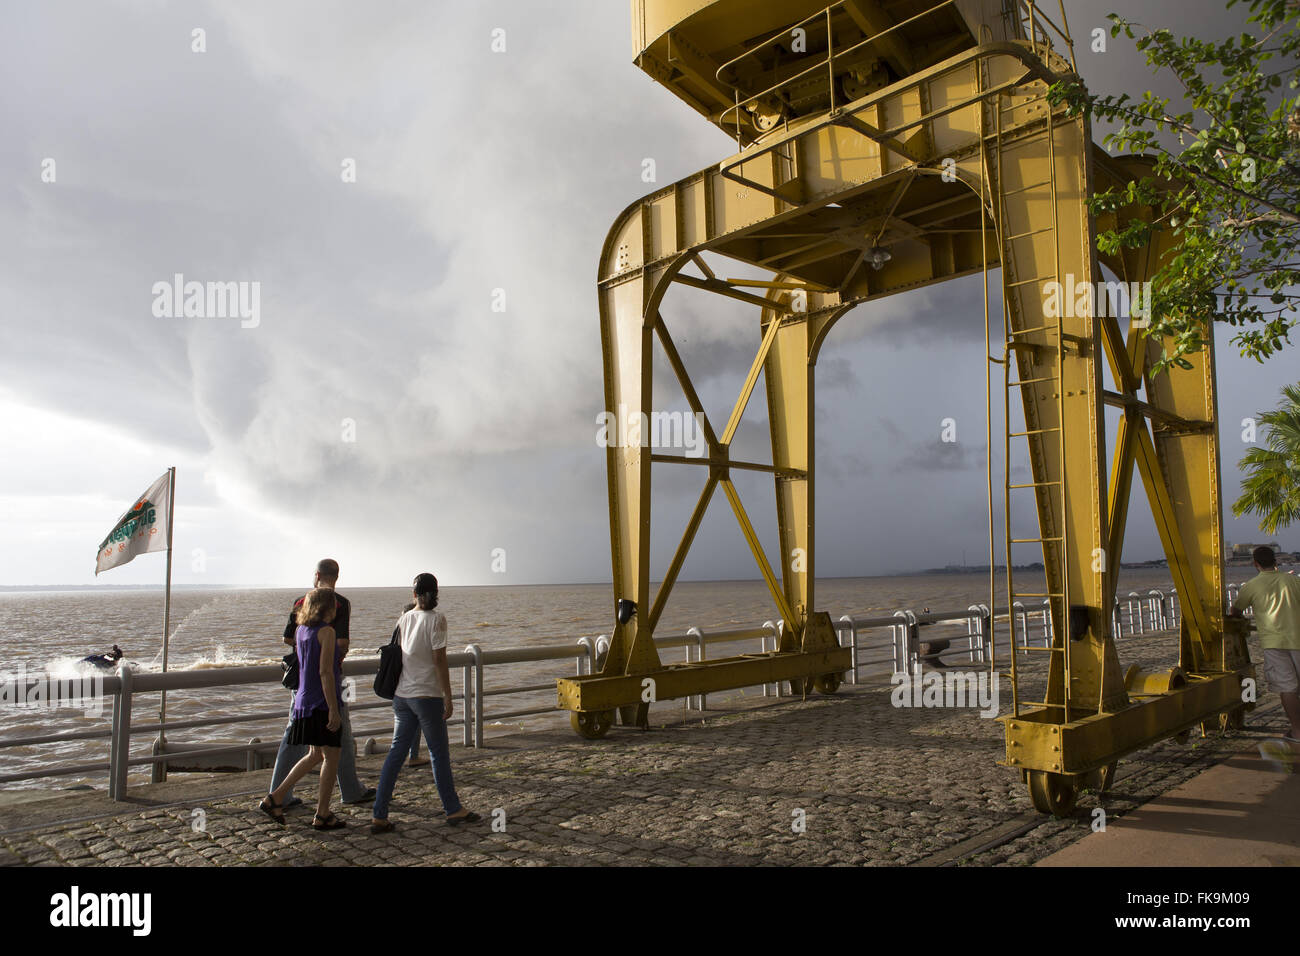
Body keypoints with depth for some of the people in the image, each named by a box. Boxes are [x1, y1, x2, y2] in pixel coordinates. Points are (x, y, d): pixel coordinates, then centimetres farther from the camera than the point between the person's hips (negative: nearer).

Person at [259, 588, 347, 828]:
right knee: (331, 757, 4)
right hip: (323, 703, -8)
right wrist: (334, 709, -18)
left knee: (316, 755, 19)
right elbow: (325, 672, -19)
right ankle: (322, 815, 9)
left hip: (304, 700, 8)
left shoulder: (301, 630, 10)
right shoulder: (326, 631, -14)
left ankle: (275, 798, 18)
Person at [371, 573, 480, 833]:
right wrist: (448, 697, -9)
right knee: (439, 753, 7)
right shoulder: (436, 620, -11)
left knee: (396, 752, 9)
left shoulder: (404, 619, 5)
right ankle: (453, 810, 19)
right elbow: (439, 660, -13)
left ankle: (379, 816, 9)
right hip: (427, 695, -5)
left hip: (402, 695, 5)